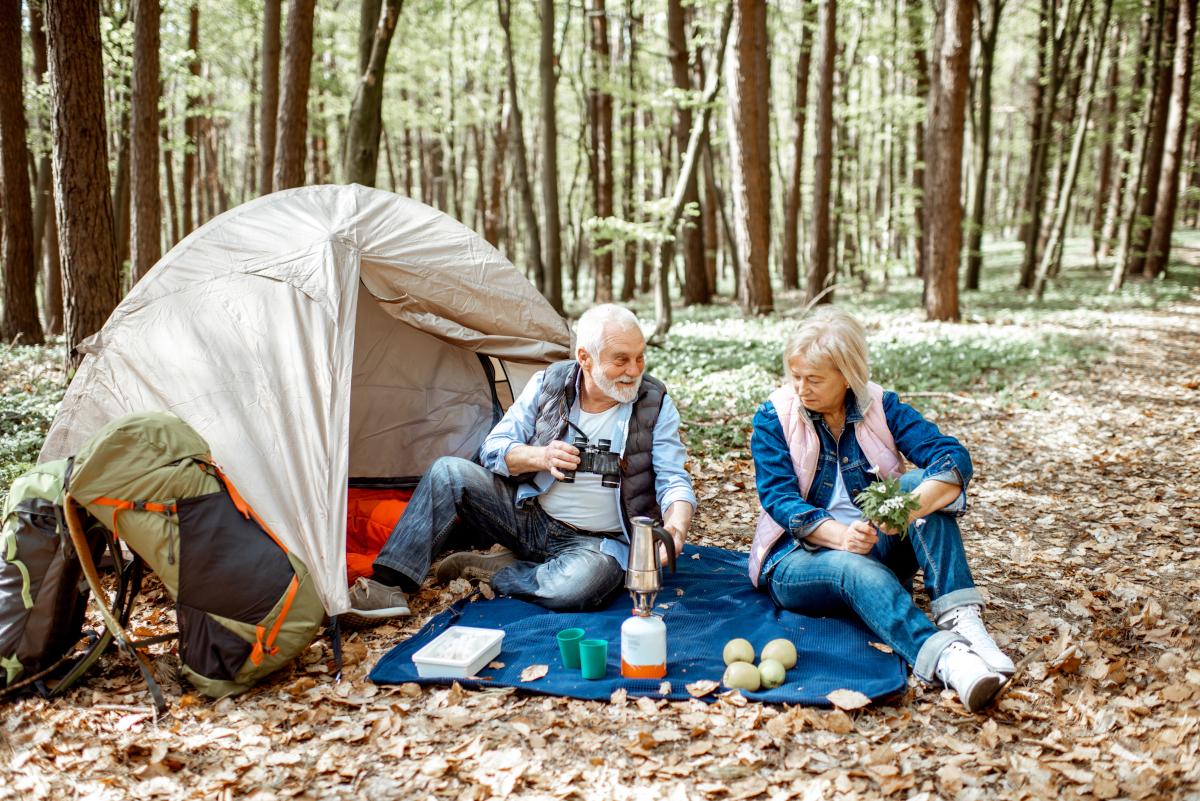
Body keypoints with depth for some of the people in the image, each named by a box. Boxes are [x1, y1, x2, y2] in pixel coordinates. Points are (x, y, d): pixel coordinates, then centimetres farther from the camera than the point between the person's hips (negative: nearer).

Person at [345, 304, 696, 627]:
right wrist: (541, 457, -24)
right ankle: (387, 587, -18)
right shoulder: (548, 384, -4)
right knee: (448, 472, -17)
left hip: (597, 542, -2)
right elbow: (493, 448, -3)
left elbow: (674, 479, -9)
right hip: (529, 516, 3)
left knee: (582, 585, -38)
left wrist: (676, 524, -33)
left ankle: (488, 569, -12)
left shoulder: (656, 404, -8)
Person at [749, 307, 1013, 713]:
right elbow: (779, 497, -14)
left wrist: (911, 505, -37)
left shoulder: (881, 408, 1)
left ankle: (958, 614, -37)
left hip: (878, 549, 3)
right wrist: (839, 535, -34)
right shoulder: (774, 417, -2)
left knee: (925, 479, -22)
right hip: (799, 559, -2)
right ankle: (942, 657, -61)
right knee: (854, 568, -37)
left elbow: (954, 457, -14)